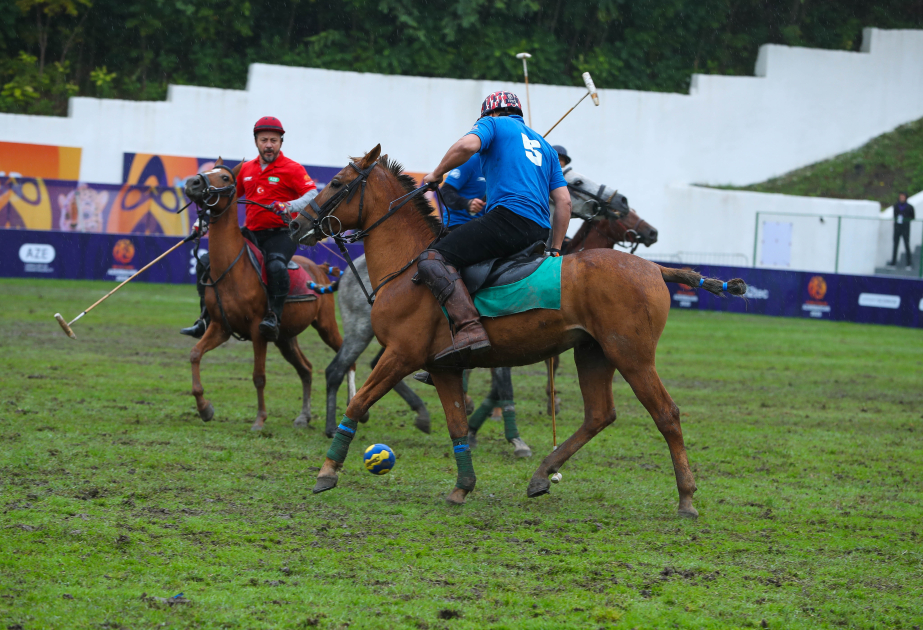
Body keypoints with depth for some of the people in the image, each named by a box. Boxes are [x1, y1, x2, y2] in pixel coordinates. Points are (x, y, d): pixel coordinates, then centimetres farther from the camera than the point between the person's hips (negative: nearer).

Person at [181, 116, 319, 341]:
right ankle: (207, 319, 0)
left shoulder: (292, 169, -4)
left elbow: (312, 195, -17)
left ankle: (273, 317, -34)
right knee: (206, 264, -2)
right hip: (251, 234, 6)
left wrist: (290, 207, -34)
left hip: (280, 234, -6)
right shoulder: (246, 169, 14)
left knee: (276, 265, -39)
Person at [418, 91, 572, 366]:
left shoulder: (493, 124, 12)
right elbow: (564, 201, 24)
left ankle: (470, 329, -40)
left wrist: (436, 174, 3)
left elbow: (467, 145, -12)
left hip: (509, 216, -8)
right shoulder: (544, 146, 32)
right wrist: (555, 249, 27)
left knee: (432, 260, -19)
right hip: (539, 231, 8)